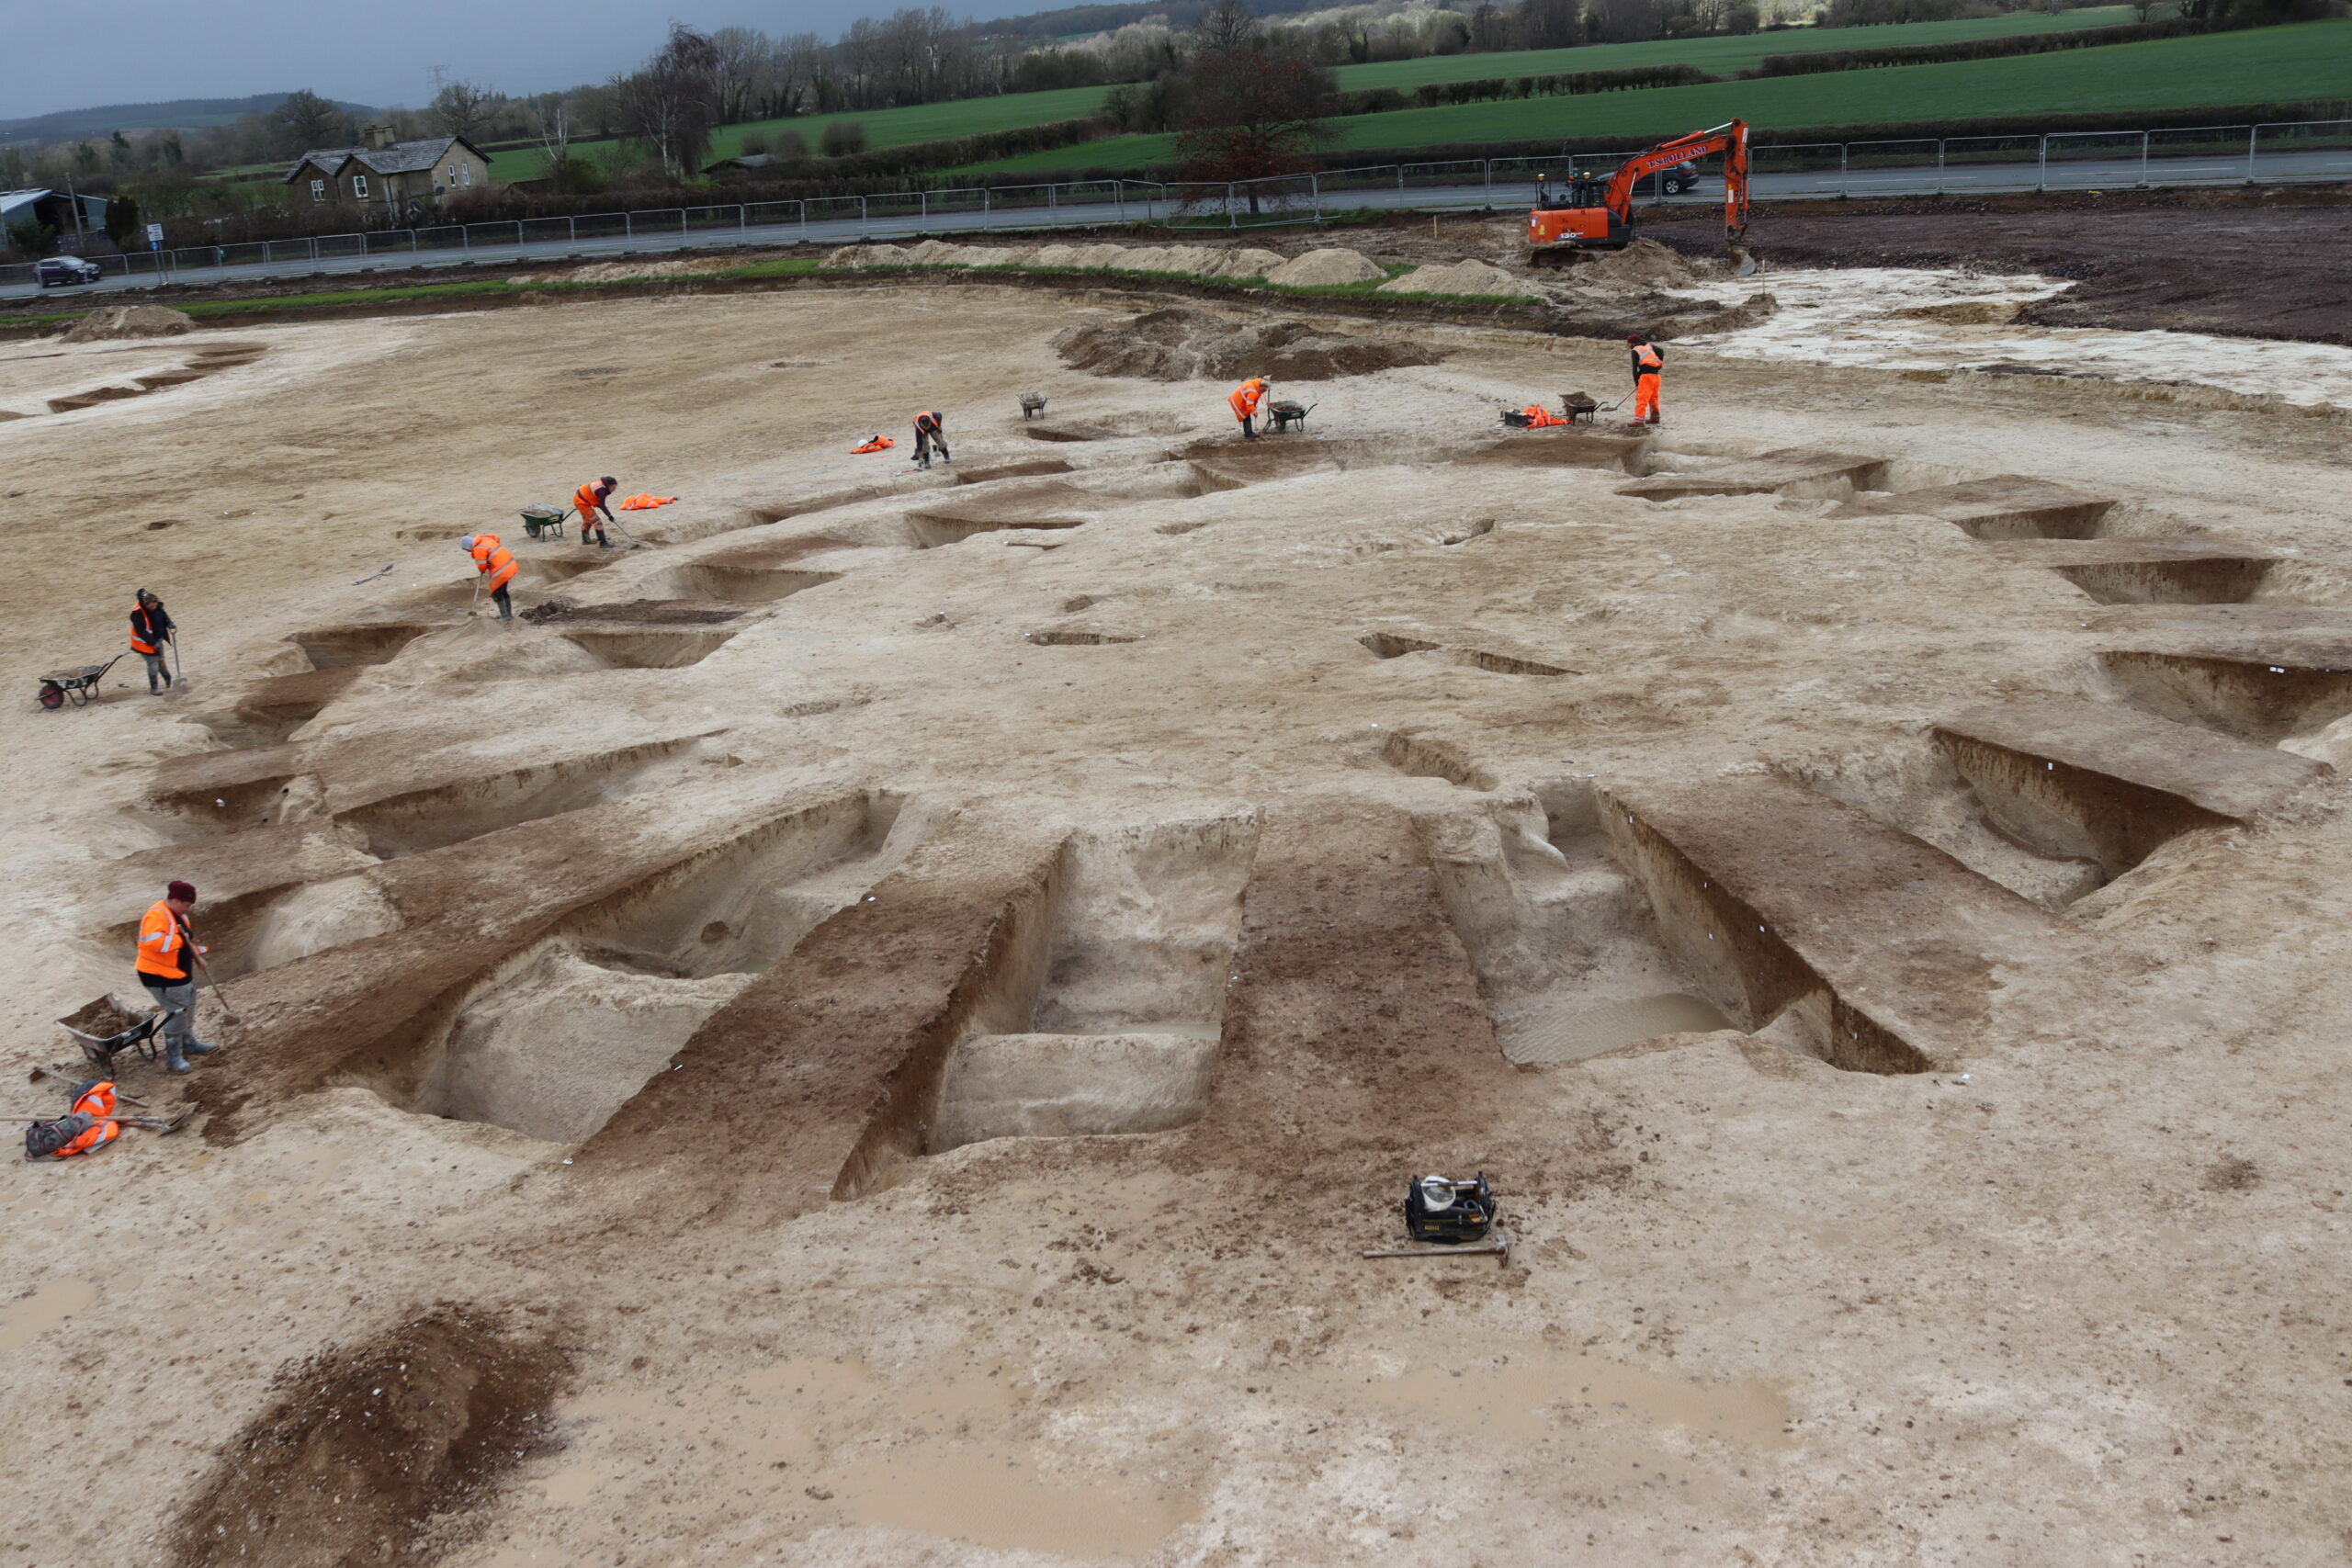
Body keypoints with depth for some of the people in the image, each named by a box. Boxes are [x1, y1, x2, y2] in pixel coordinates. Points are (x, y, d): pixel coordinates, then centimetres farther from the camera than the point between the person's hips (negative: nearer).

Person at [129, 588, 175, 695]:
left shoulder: (157, 606, -10)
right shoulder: (137, 613, -30)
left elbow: (163, 615, 9)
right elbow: (141, 632, -29)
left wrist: (169, 623, -12)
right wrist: (153, 642, -28)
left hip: (157, 639, 7)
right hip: (145, 642, -7)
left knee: (160, 660, 22)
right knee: (153, 663, -4)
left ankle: (169, 681, 38)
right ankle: (153, 689, 7)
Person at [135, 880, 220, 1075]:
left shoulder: (178, 914, 8)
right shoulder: (157, 916, -24)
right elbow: (152, 942, -40)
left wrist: (198, 958, 14)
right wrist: (178, 940, -30)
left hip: (181, 972, 11)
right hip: (161, 976, -11)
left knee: (188, 1009, 23)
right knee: (177, 1013, -8)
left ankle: (189, 1044, 41)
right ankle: (173, 1056, 3)